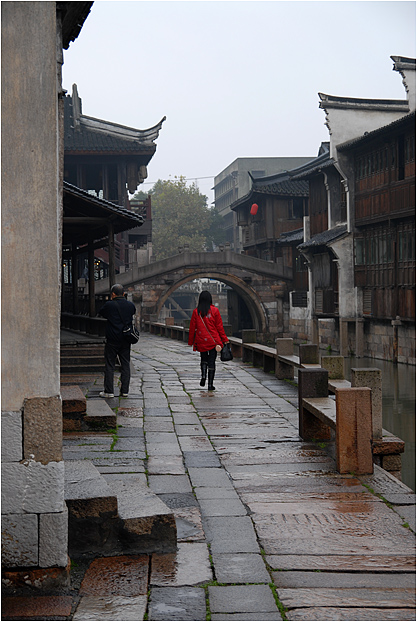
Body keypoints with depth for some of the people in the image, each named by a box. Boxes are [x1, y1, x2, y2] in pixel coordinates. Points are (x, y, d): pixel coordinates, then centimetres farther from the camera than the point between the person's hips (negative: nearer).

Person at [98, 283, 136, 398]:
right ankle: (125, 391, 9)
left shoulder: (109, 305, -10)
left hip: (112, 340, -3)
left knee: (110, 366, 3)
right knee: (125, 365, 8)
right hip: (126, 341, 4)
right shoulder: (130, 305, 1)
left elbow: (100, 313, 8)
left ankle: (109, 391, 3)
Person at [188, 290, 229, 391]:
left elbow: (192, 328, 2)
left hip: (201, 341, 1)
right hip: (213, 340, -1)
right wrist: (224, 340, 7)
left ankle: (203, 375, -5)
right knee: (212, 361, 4)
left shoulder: (196, 312, -2)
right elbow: (219, 327, -2)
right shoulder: (215, 310, -4)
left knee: (204, 359, 20)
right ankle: (210, 384, 3)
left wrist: (191, 342, 11)